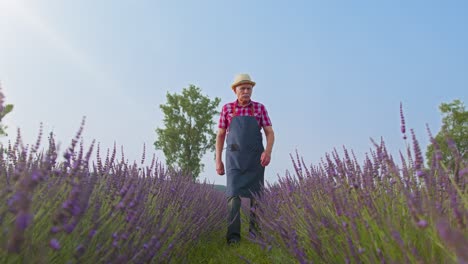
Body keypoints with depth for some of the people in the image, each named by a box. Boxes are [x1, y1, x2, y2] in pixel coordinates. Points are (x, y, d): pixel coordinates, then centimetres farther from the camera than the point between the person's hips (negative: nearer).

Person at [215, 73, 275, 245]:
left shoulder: (260, 108, 5)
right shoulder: (227, 108, 6)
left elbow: (270, 133, 1)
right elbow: (220, 136, 9)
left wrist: (268, 151, -20)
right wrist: (218, 160, 2)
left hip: (255, 158, 1)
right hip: (234, 158, 0)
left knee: (256, 195, 0)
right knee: (234, 193, -13)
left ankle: (255, 233, 12)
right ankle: (233, 235, -11)